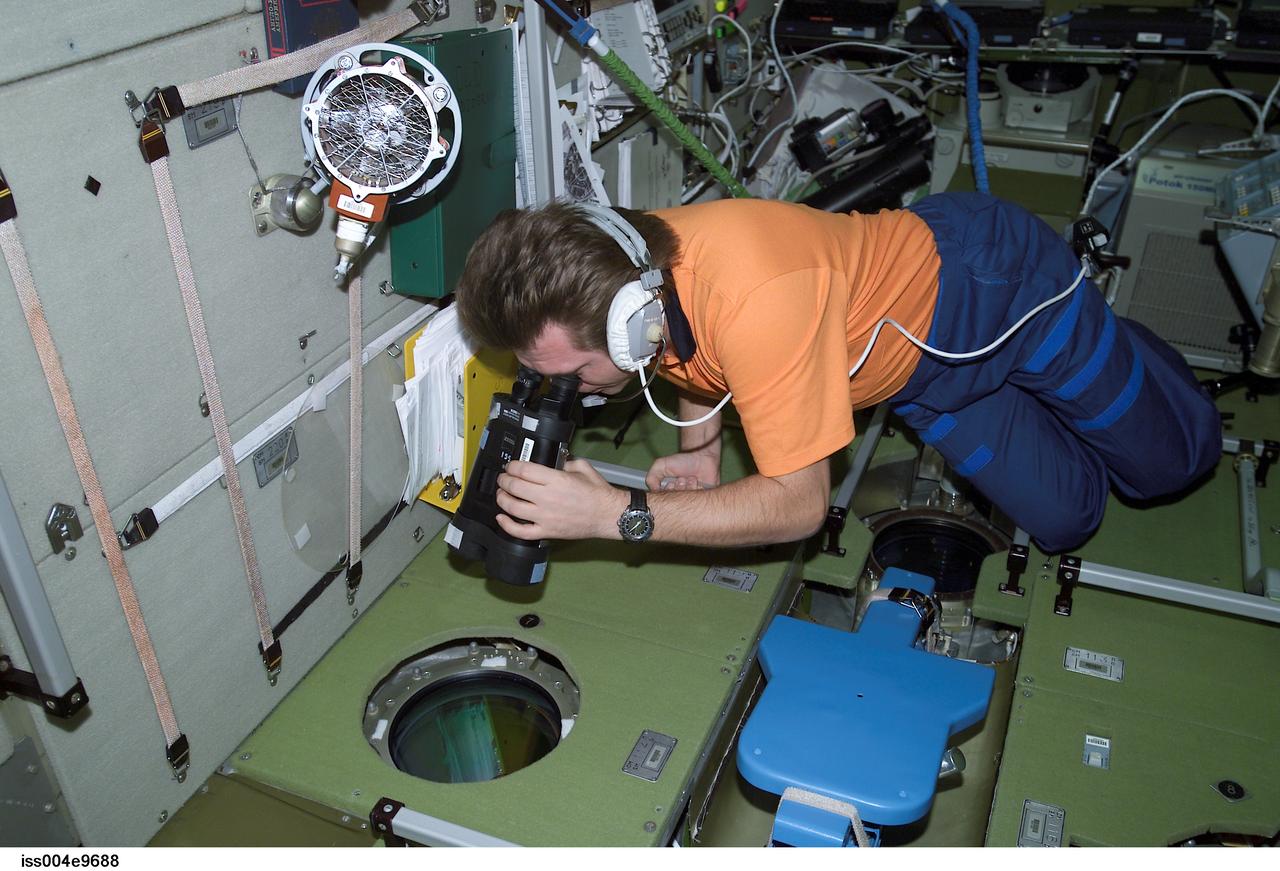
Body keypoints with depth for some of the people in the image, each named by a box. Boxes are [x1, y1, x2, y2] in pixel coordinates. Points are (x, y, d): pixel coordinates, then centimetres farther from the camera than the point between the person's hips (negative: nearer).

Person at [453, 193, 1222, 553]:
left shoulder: (757, 299, -46)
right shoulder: (629, 270, -21)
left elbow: (799, 503, -40)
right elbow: (698, 361, 3)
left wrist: (615, 513, -44)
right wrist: (699, 451, -13)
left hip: (999, 275, -6)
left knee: (1171, 462, 15)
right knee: (1064, 521, 14)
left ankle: (1118, 351, 42)